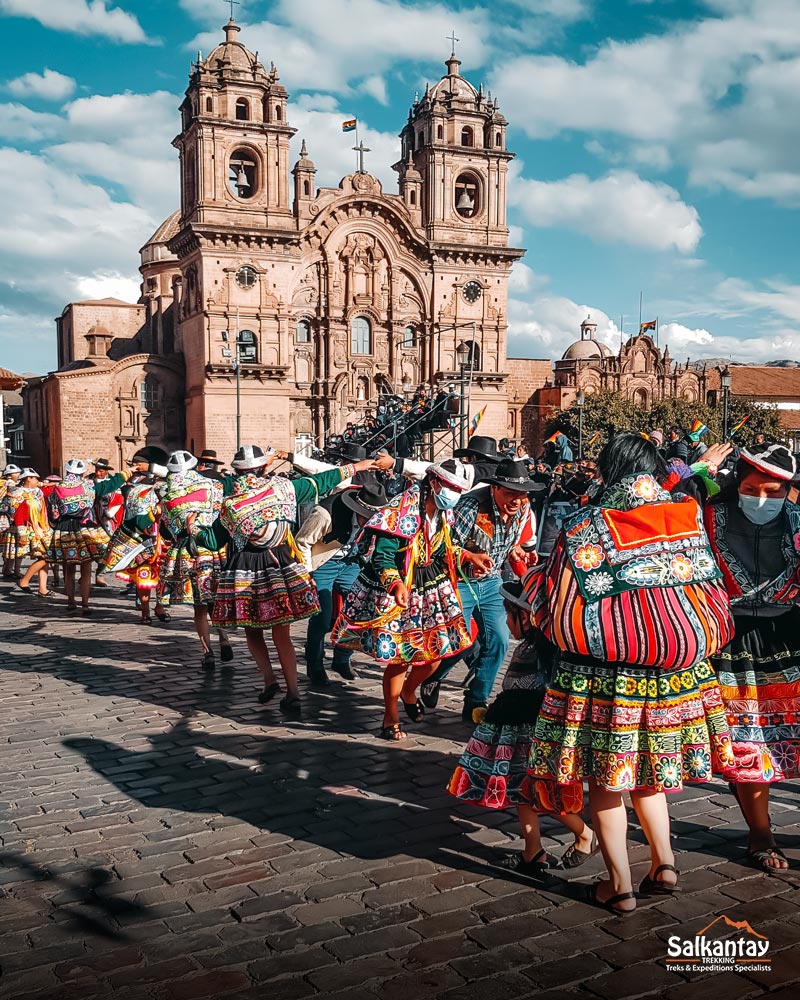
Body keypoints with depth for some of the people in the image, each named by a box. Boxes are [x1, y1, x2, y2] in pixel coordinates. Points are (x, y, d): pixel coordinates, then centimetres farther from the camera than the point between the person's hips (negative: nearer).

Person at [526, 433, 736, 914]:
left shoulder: (587, 528, -15)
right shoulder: (689, 519, -2)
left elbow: (563, 612, -13)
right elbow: (713, 593, 4)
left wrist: (532, 578, 5)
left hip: (607, 676, -4)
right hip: (677, 670, 5)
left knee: (606, 777, 11)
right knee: (649, 767, 25)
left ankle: (620, 885, 20)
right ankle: (664, 862, 22)